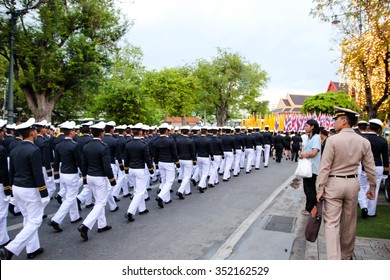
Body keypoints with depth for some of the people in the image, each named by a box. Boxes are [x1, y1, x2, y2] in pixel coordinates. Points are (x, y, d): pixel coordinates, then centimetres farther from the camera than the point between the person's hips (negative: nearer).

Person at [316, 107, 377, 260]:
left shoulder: (332, 140, -14)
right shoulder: (364, 142, 1)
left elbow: (325, 167, -14)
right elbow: (370, 168, 6)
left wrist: (320, 189, -7)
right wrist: (372, 187, 19)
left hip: (334, 184, -5)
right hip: (353, 184, 5)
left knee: (331, 222, 0)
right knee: (349, 222, 18)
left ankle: (334, 259, -7)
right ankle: (346, 255, 36)